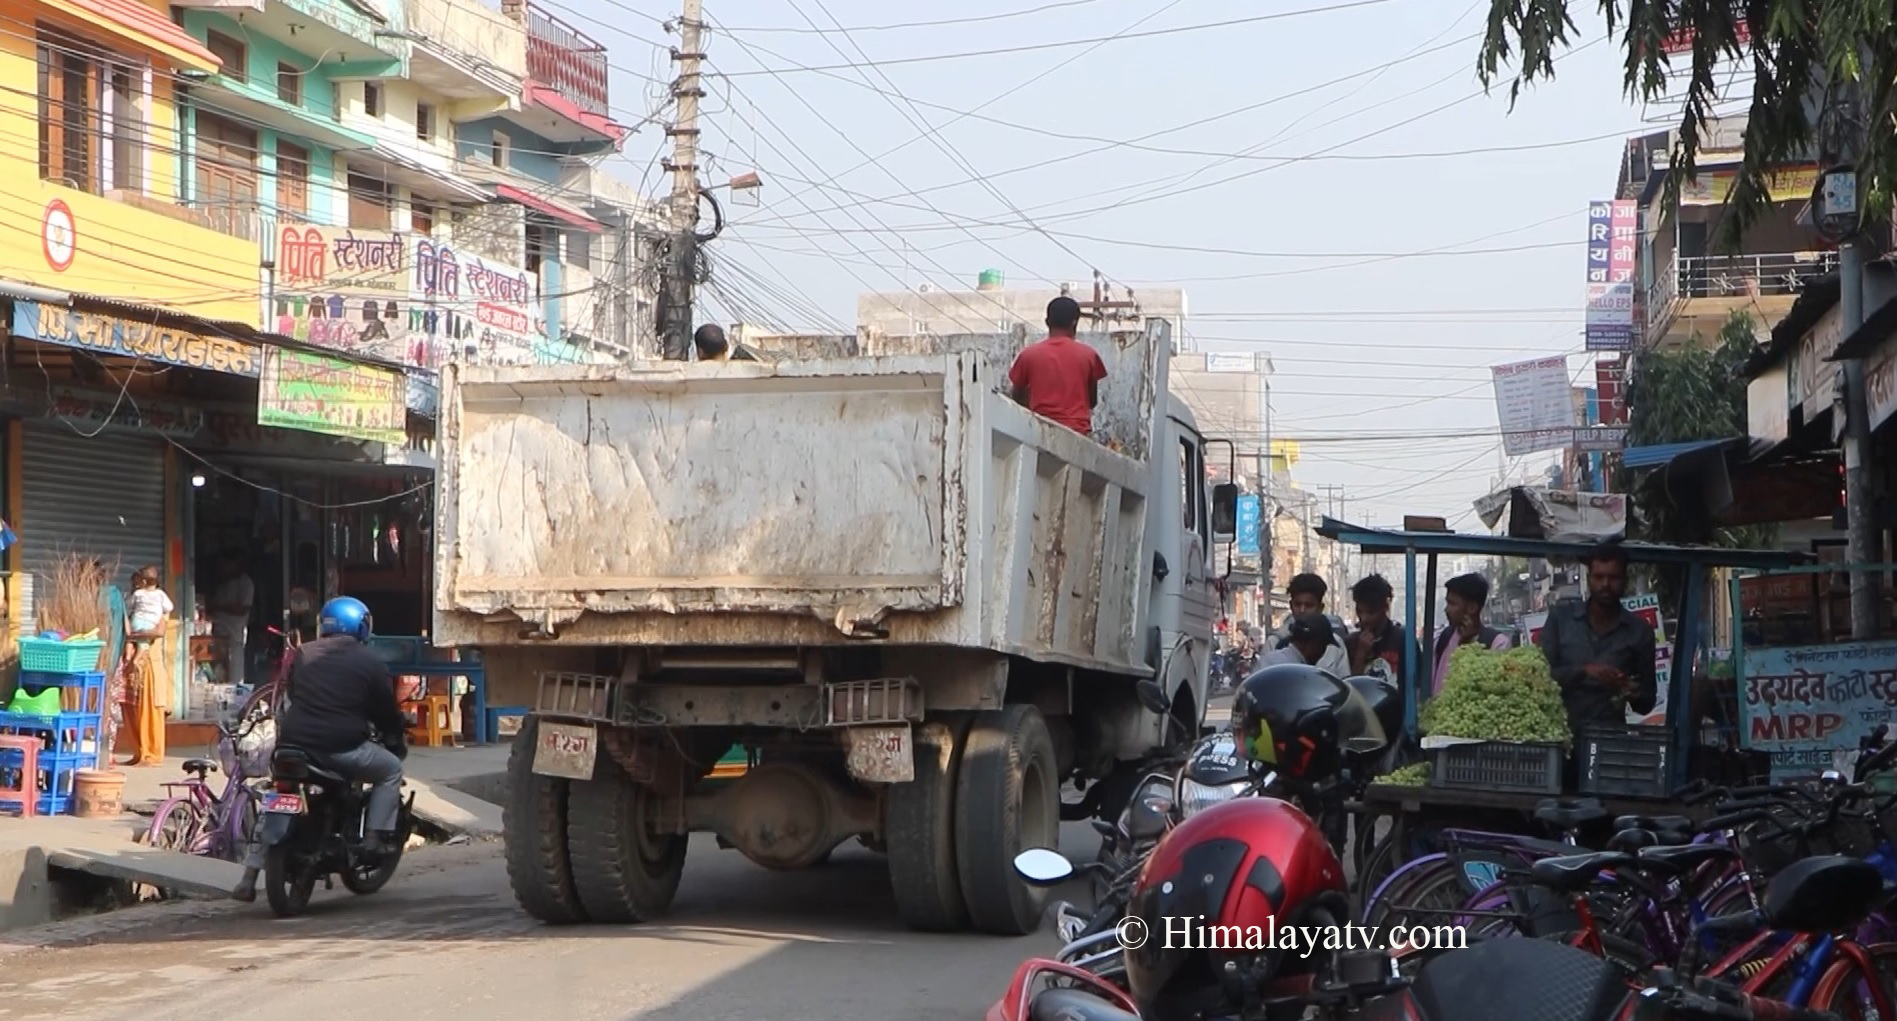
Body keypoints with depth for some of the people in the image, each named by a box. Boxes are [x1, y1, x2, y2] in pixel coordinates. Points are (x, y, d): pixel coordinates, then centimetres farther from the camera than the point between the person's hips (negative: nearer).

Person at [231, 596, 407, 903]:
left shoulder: (302, 654, 14)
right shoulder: (370, 664, 2)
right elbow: (387, 712, 9)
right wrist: (397, 740, 28)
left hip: (293, 742, 4)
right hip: (342, 748, -4)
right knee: (391, 770, 19)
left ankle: (249, 879, 17)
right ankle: (377, 837, 5)